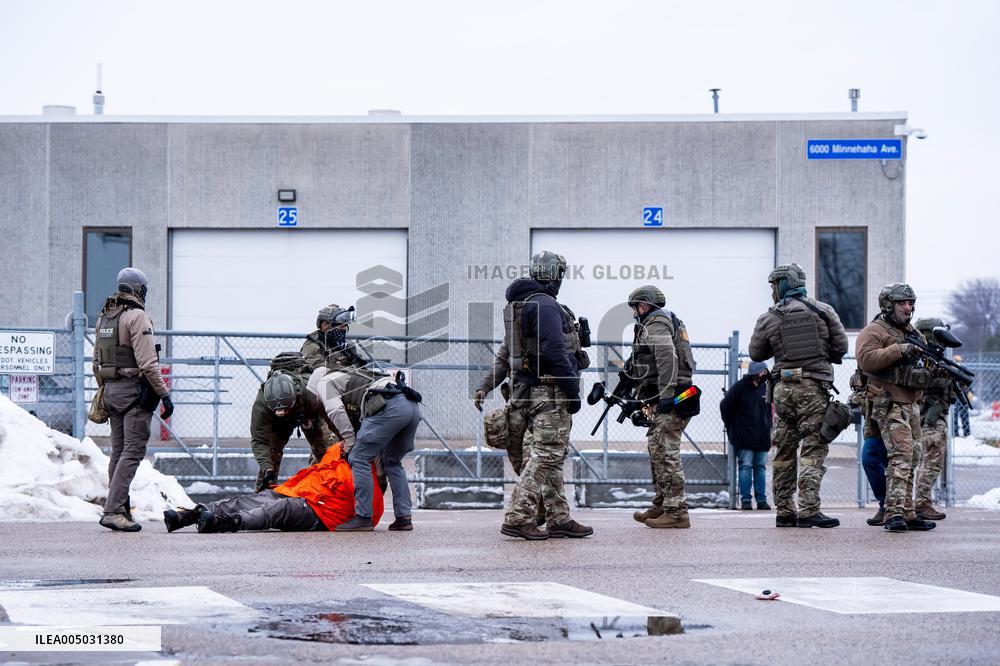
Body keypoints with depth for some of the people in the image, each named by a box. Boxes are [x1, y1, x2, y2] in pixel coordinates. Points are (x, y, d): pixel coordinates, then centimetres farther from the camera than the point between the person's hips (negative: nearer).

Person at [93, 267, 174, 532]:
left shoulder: (104, 317, 14)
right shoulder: (137, 316, -12)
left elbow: (97, 361, 19)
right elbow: (148, 362, -18)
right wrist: (164, 394, -14)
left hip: (111, 389, 9)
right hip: (135, 389, -9)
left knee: (118, 451, 13)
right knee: (133, 451, -9)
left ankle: (121, 510, 16)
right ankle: (113, 510, -16)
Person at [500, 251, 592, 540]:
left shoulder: (519, 305, 16)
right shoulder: (545, 305, -15)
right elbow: (554, 350, -23)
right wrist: (573, 389, -19)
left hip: (531, 390, 10)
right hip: (551, 391, -10)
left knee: (552, 457, 13)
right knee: (545, 455, -9)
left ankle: (559, 520, 17)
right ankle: (517, 518, -12)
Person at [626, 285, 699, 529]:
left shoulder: (656, 324, -7)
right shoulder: (668, 321, 25)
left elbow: (667, 358, -22)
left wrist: (666, 395, -26)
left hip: (668, 401, -11)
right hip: (665, 400, 11)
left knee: (666, 453, -12)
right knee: (656, 450, 17)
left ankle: (676, 511, -15)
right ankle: (661, 506, 23)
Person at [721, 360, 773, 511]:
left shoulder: (765, 388, 9)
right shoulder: (739, 388, -6)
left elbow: (770, 409, 22)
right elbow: (725, 407, 1)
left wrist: (768, 426, 14)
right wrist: (732, 427, 5)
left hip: (762, 437, 5)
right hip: (744, 438, -5)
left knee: (761, 467, 5)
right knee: (746, 466, -6)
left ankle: (762, 500, 8)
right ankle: (745, 500, -3)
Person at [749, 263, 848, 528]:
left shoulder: (768, 319, 3)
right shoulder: (823, 311, 2)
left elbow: (756, 354, 11)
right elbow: (841, 346, 4)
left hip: (784, 387, 2)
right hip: (814, 387, -2)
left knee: (784, 451, 10)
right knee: (813, 450, -4)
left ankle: (784, 511, 12)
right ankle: (808, 510, -13)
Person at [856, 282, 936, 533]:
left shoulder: (913, 333, 22)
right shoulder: (874, 331, -5)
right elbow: (866, 359, -20)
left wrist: (924, 374, 8)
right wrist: (898, 350, -22)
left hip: (911, 404, 9)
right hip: (889, 405, -9)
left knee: (912, 458, 10)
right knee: (901, 455, -19)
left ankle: (907, 514, 15)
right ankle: (894, 513, -22)